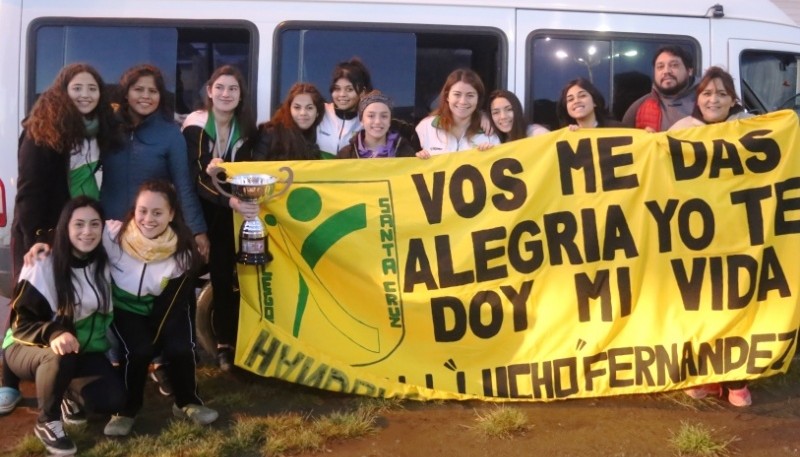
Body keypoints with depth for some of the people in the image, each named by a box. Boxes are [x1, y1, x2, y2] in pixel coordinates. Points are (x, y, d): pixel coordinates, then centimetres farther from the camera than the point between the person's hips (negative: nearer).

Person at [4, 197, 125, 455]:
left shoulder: (104, 263, -7)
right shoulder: (43, 265, -20)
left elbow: (106, 313, 8)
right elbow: (21, 321, -21)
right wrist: (53, 334, -39)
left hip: (84, 349, 4)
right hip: (29, 347, -4)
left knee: (113, 399, -18)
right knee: (60, 357, -38)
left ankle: (71, 393, 15)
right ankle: (47, 423, -13)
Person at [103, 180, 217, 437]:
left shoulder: (181, 251, -20)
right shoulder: (114, 235, -25)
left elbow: (175, 304, -13)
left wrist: (156, 338, -16)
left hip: (160, 309, 1)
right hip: (124, 309, -1)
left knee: (181, 348, -23)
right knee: (138, 350, -27)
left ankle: (187, 403, 5)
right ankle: (126, 410, -1)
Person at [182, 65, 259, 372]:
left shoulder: (245, 129, 1)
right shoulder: (195, 127, -14)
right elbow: (198, 178, -23)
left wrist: (245, 200, -12)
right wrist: (231, 201, -38)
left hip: (230, 212, 4)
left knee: (227, 275, 1)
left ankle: (225, 344, 11)